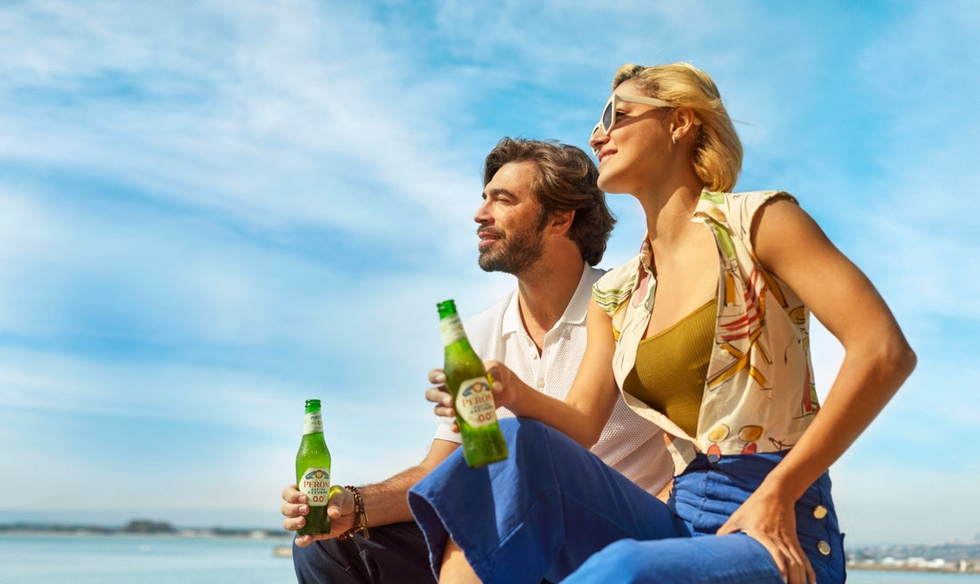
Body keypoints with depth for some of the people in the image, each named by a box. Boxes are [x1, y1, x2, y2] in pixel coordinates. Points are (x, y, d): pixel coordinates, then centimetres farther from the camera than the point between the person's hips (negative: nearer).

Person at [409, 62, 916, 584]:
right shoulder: (615, 296, 14)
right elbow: (581, 428, 8)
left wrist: (777, 495, -15)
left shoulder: (755, 221, -4)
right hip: (682, 518, 6)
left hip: (780, 535, -5)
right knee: (515, 446, -18)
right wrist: (519, 397, -14)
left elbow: (886, 353, -14)